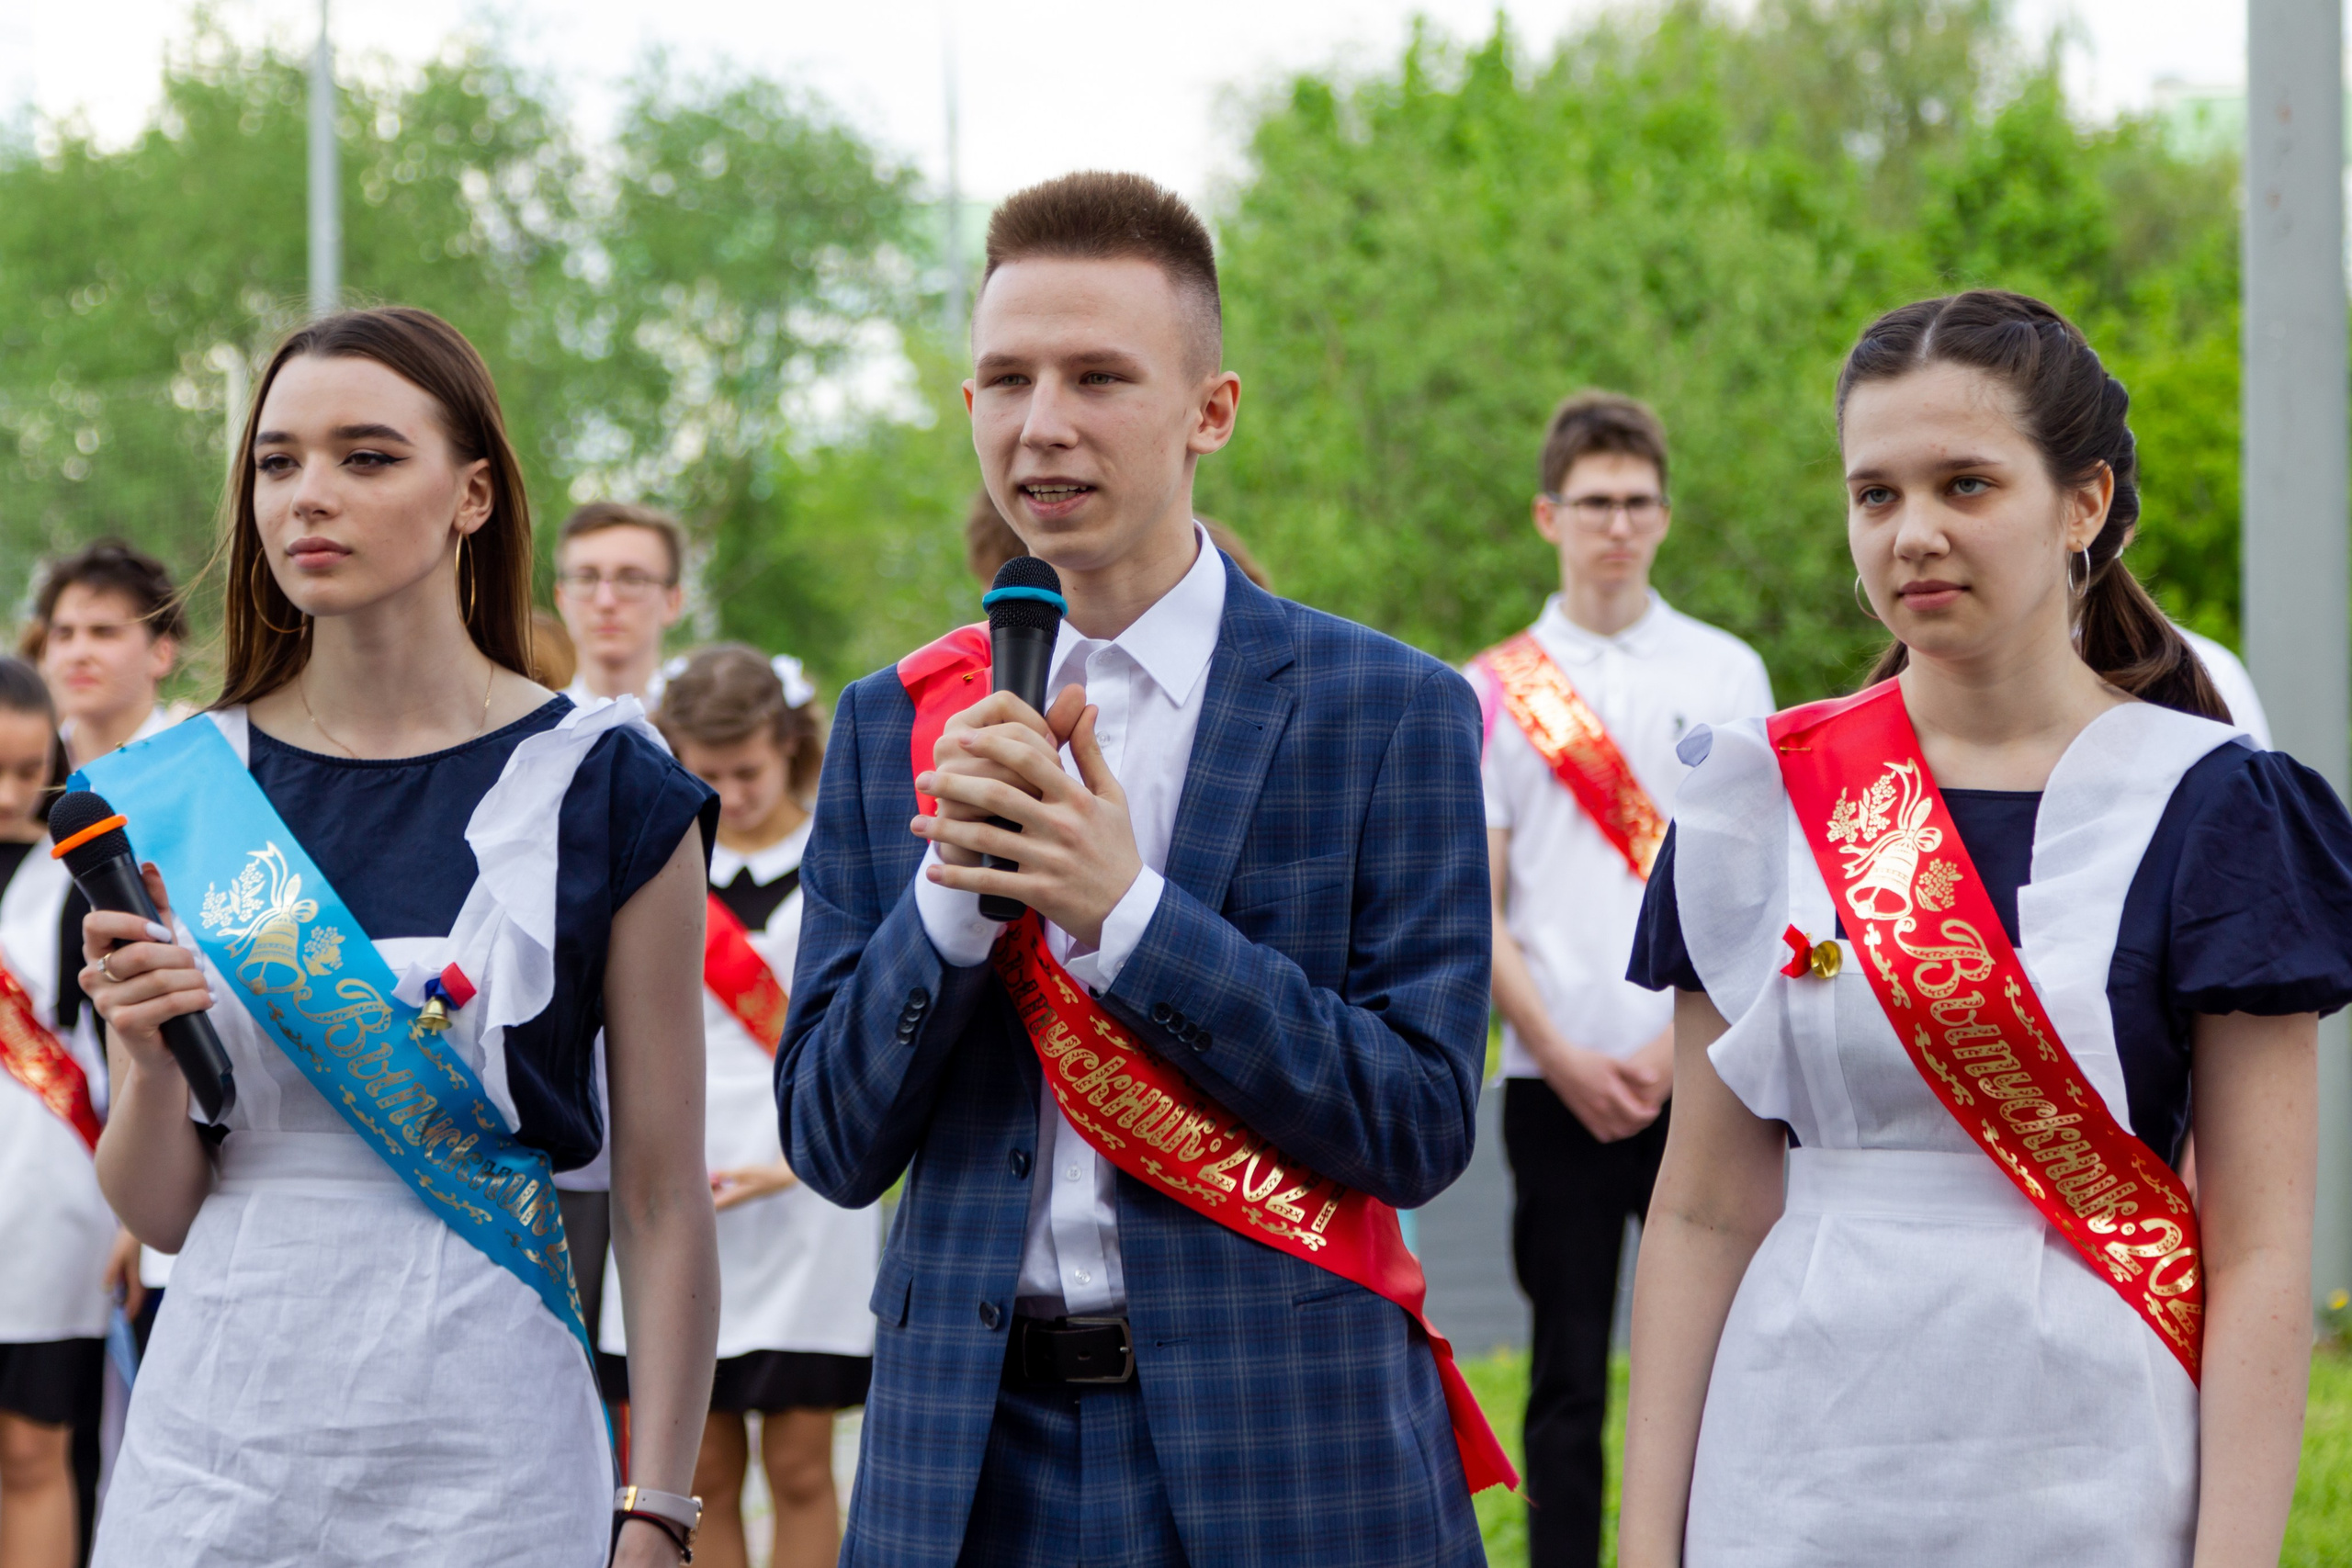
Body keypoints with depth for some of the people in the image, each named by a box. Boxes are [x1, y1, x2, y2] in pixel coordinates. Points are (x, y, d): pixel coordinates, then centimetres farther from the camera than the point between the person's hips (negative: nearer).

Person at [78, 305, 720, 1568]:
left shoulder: (605, 791, -2)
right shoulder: (177, 794, 5)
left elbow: (661, 1200, -2)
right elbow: (156, 1209, 8)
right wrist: (150, 1063, -12)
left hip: (486, 1458, -2)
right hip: (213, 1439, 2)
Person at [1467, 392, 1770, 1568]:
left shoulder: (1726, 674, 8)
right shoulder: (1493, 690, 7)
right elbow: (1473, 906, 4)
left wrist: (1674, 1048, -7)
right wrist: (1564, 1058, -6)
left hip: (1699, 1073, 0)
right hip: (1554, 1079, 0)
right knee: (1569, 1373, 2)